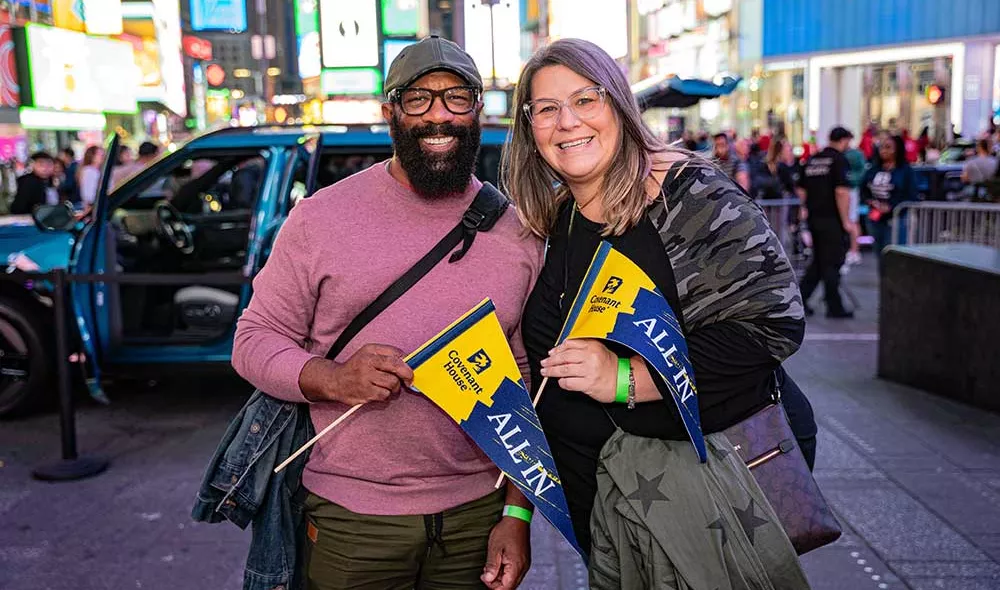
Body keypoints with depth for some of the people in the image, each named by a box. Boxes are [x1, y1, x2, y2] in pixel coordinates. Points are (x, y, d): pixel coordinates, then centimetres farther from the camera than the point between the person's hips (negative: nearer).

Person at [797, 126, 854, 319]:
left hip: (814, 217, 7)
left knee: (818, 261, 16)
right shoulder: (839, 160, -10)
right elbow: (842, 192, -18)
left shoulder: (812, 160, 11)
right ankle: (834, 308, 8)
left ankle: (799, 299, 9)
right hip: (832, 219, -7)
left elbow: (801, 190, 14)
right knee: (832, 263, 1)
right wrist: (846, 220, -14)